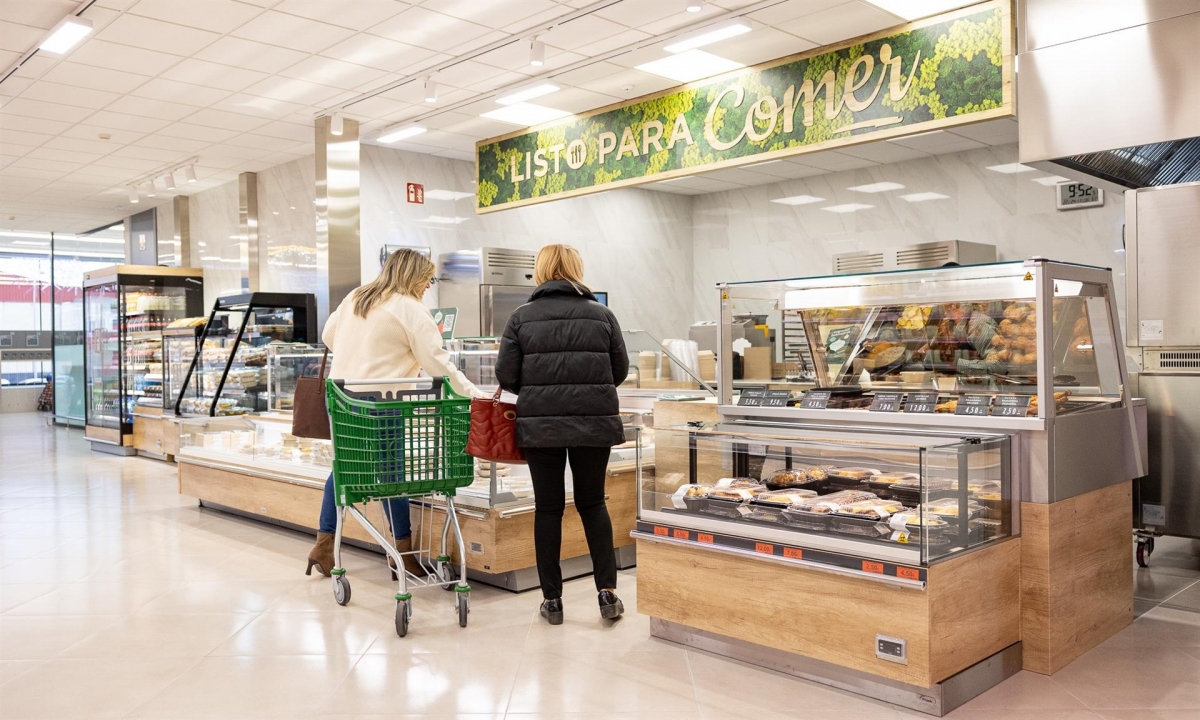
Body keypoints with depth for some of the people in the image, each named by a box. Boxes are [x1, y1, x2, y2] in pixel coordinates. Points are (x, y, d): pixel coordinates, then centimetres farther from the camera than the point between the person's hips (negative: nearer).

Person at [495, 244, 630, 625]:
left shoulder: (522, 317, 0)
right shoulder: (601, 314, 3)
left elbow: (506, 375, -3)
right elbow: (620, 369, 6)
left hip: (540, 424, -1)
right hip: (595, 422, 1)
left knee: (548, 508, 9)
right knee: (592, 503, 14)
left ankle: (552, 598, 14)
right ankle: (607, 590, 8)